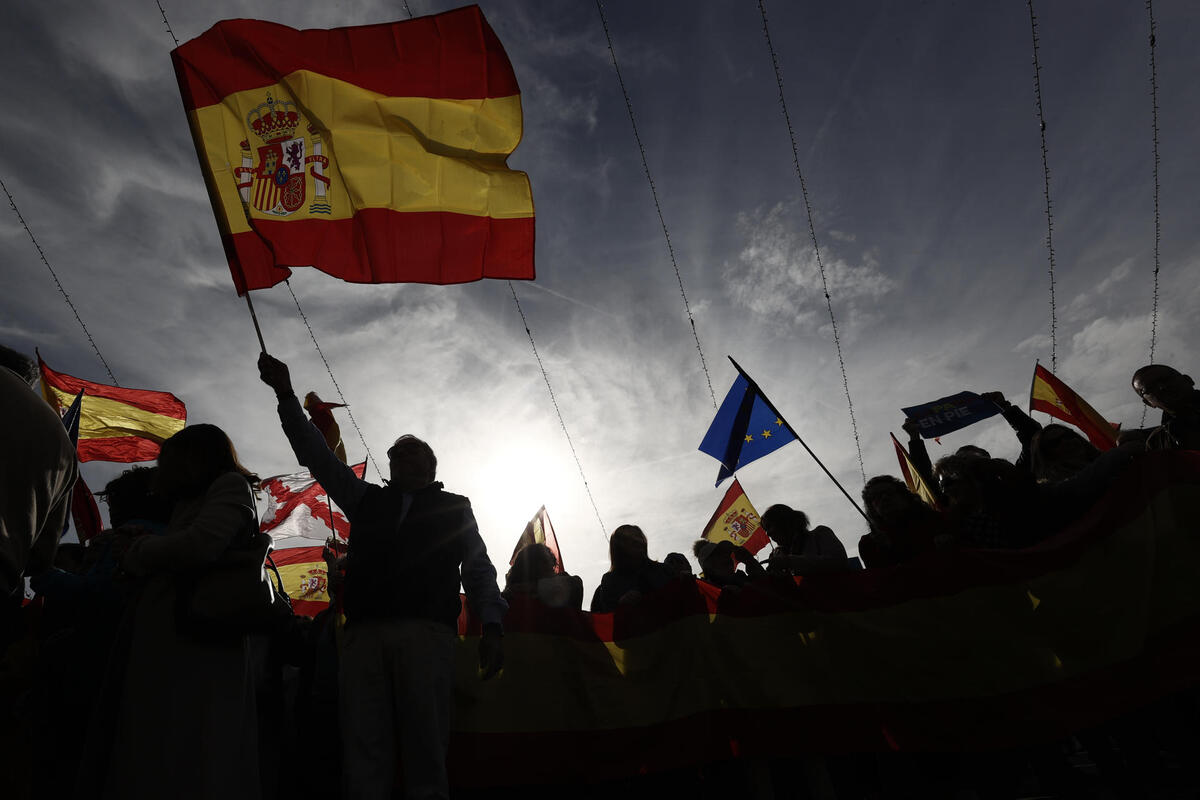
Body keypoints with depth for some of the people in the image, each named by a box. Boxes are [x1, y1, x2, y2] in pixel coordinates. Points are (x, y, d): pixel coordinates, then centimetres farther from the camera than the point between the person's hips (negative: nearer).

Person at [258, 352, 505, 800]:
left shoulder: (454, 509, 18)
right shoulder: (367, 500, 24)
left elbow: (479, 572, 12)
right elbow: (318, 456, 19)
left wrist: (491, 628, -2)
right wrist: (286, 395, 13)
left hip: (427, 633, -2)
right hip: (365, 633, 3)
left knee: (426, 754, -5)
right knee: (362, 755, -2)